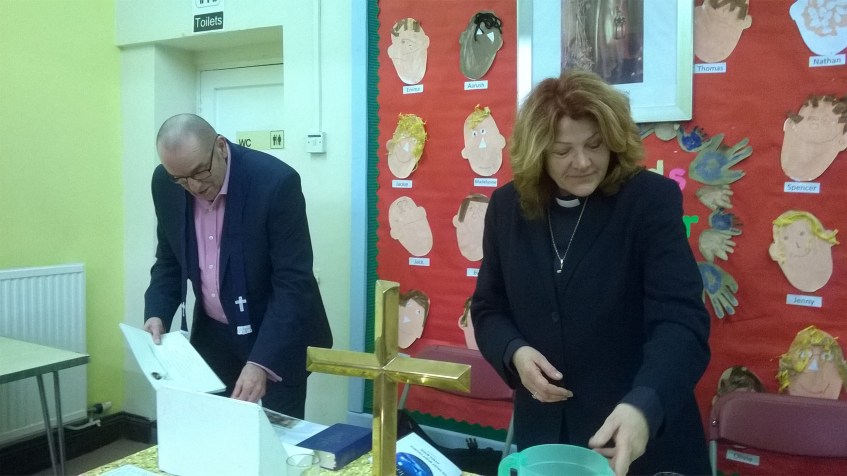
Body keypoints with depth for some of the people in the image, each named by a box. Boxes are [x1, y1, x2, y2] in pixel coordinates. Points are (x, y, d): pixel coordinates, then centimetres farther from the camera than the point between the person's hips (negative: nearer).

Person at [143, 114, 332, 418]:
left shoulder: (276, 181, -25)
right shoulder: (166, 184, -8)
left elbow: (293, 282, -25)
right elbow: (169, 260, 7)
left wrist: (260, 362, -32)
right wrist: (157, 314, -11)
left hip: (279, 336, -4)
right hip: (213, 334, 5)